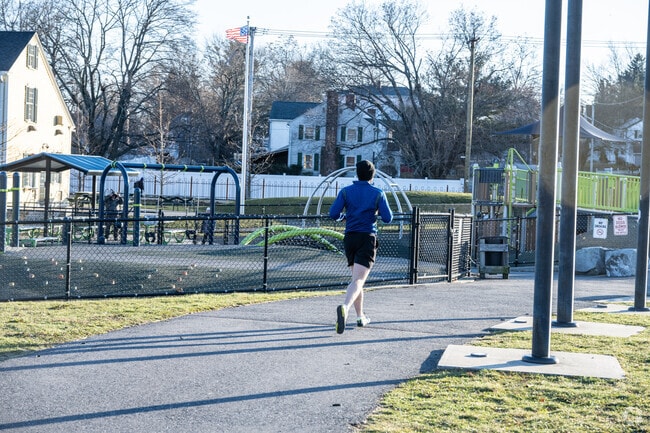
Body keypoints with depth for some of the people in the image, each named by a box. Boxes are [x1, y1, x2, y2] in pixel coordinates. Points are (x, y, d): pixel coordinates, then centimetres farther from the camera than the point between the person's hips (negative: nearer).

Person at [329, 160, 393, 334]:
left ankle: (360, 316, 24)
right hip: (367, 238, -3)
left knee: (357, 278, 20)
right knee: (358, 280, -13)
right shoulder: (378, 193, -1)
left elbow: (333, 214, -6)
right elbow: (387, 218, -4)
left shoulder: (346, 191, 3)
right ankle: (345, 307, -39)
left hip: (349, 238, 3)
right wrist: (380, 211, 18)